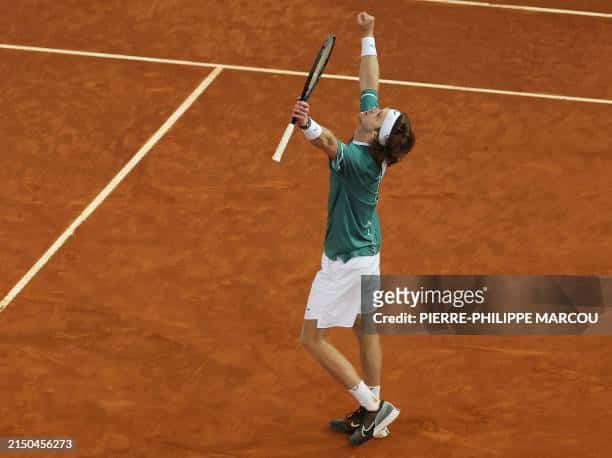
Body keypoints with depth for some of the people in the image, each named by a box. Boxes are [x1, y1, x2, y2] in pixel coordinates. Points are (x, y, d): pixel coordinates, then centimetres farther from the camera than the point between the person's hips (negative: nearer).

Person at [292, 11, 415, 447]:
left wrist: (308, 125, -74)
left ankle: (374, 407, 1)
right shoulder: (375, 148, -9)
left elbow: (329, 142, -55)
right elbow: (370, 83, 4)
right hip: (368, 251, 9)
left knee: (314, 338, 2)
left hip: (345, 261, -9)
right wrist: (368, 36, 12)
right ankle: (371, 414, 27)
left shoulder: (355, 159, -30)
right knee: (366, 329, 17)